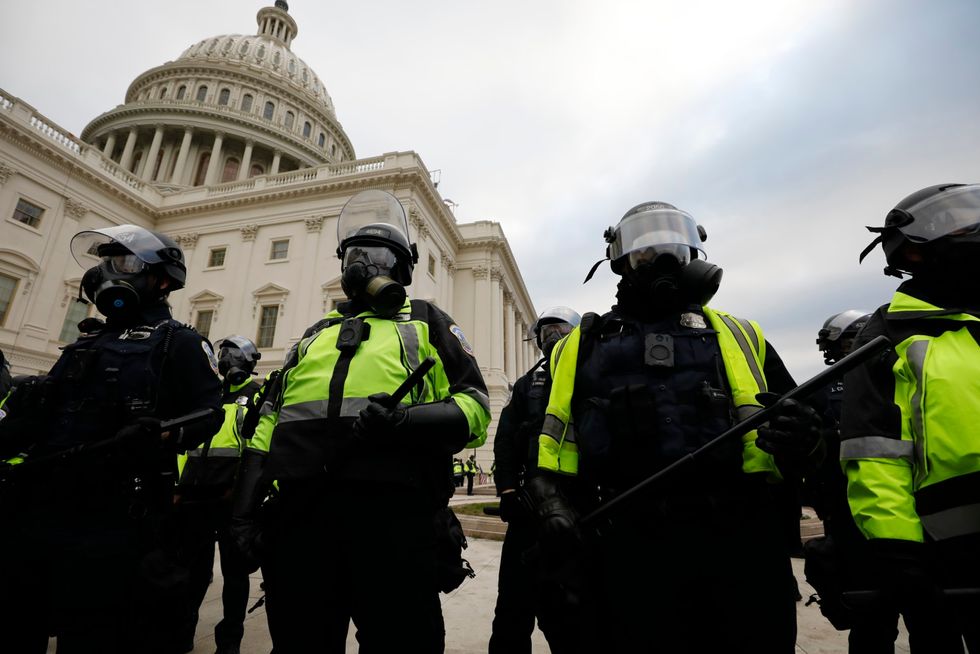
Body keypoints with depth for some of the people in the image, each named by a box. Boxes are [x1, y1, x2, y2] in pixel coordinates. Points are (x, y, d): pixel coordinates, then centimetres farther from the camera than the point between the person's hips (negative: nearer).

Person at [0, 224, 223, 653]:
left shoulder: (175, 341, -1)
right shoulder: (88, 340, 22)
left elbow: (208, 413, -10)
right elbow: (41, 414, 26)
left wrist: (158, 434, -26)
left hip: (109, 516, -7)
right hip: (36, 506, 8)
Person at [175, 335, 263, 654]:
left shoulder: (258, 395, 0)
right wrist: (179, 484, 15)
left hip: (232, 497, -5)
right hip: (195, 496, 5)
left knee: (234, 570, 6)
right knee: (193, 567, 16)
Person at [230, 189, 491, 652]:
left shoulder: (427, 323, 12)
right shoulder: (315, 335, 25)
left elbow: (474, 408, 1)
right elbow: (271, 421, 20)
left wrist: (408, 420, -17)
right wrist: (246, 509, 11)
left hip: (394, 512, -4)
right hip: (302, 511, 5)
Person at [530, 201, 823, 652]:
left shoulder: (737, 335, 15)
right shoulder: (585, 345, 11)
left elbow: (792, 423, 14)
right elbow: (552, 445, 7)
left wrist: (800, 439, -10)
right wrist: (555, 516, -7)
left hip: (742, 542, 2)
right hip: (633, 550, -1)